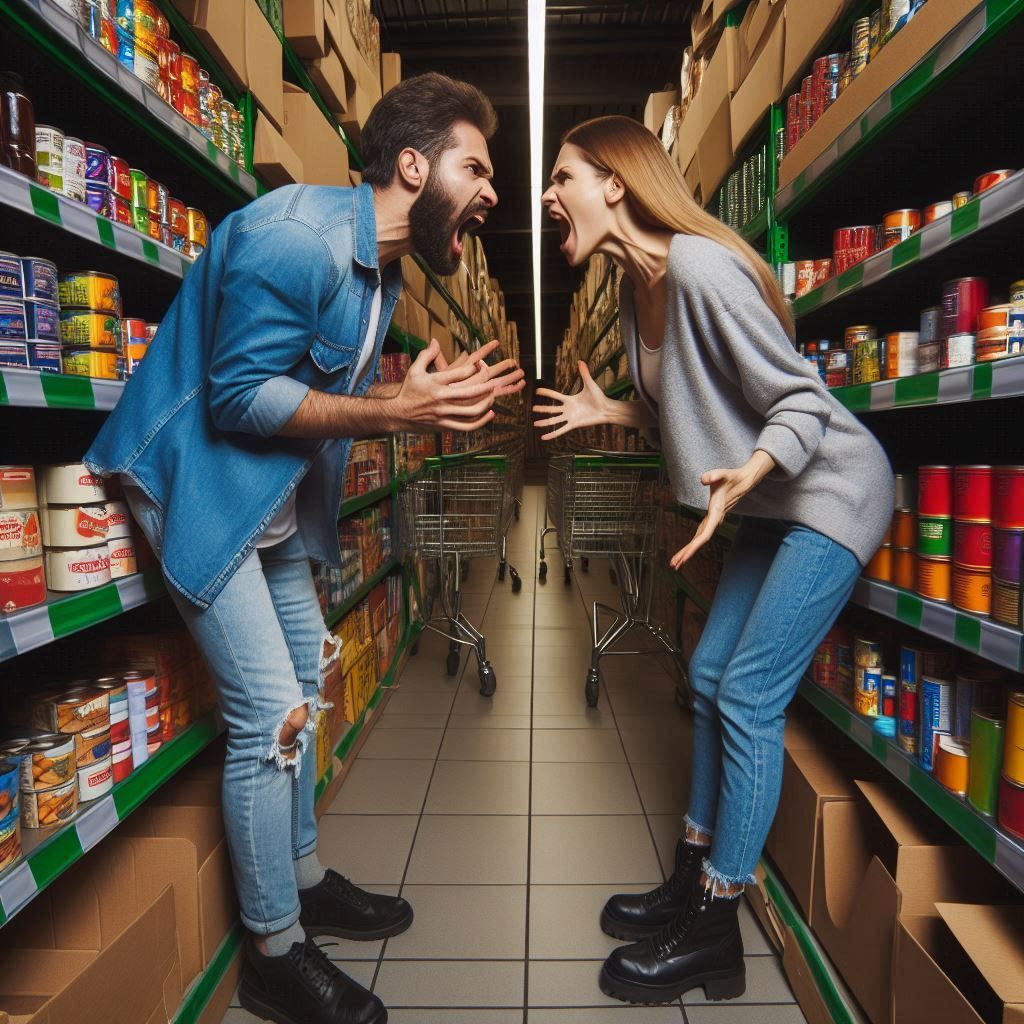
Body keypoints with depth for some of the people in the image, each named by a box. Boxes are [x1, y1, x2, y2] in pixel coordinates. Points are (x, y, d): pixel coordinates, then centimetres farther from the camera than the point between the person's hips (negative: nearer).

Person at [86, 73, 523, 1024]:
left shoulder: (381, 266, 9)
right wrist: (397, 410, -26)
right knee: (270, 712, -8)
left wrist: (436, 396, -6)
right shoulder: (294, 235, -22)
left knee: (300, 684, 15)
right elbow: (238, 397, -24)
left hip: (272, 496, 10)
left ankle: (302, 879, 36)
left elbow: (326, 395, 7)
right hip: (200, 482, -10)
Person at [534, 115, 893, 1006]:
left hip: (832, 495, -9)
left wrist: (741, 478, -38)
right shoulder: (637, 289, 5)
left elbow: (801, 402, -21)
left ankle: (715, 932, 8)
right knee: (710, 676, 9)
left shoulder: (700, 268, -23)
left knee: (748, 695, -9)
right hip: (775, 502, 9)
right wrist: (608, 412, 4)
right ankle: (695, 878, 26)